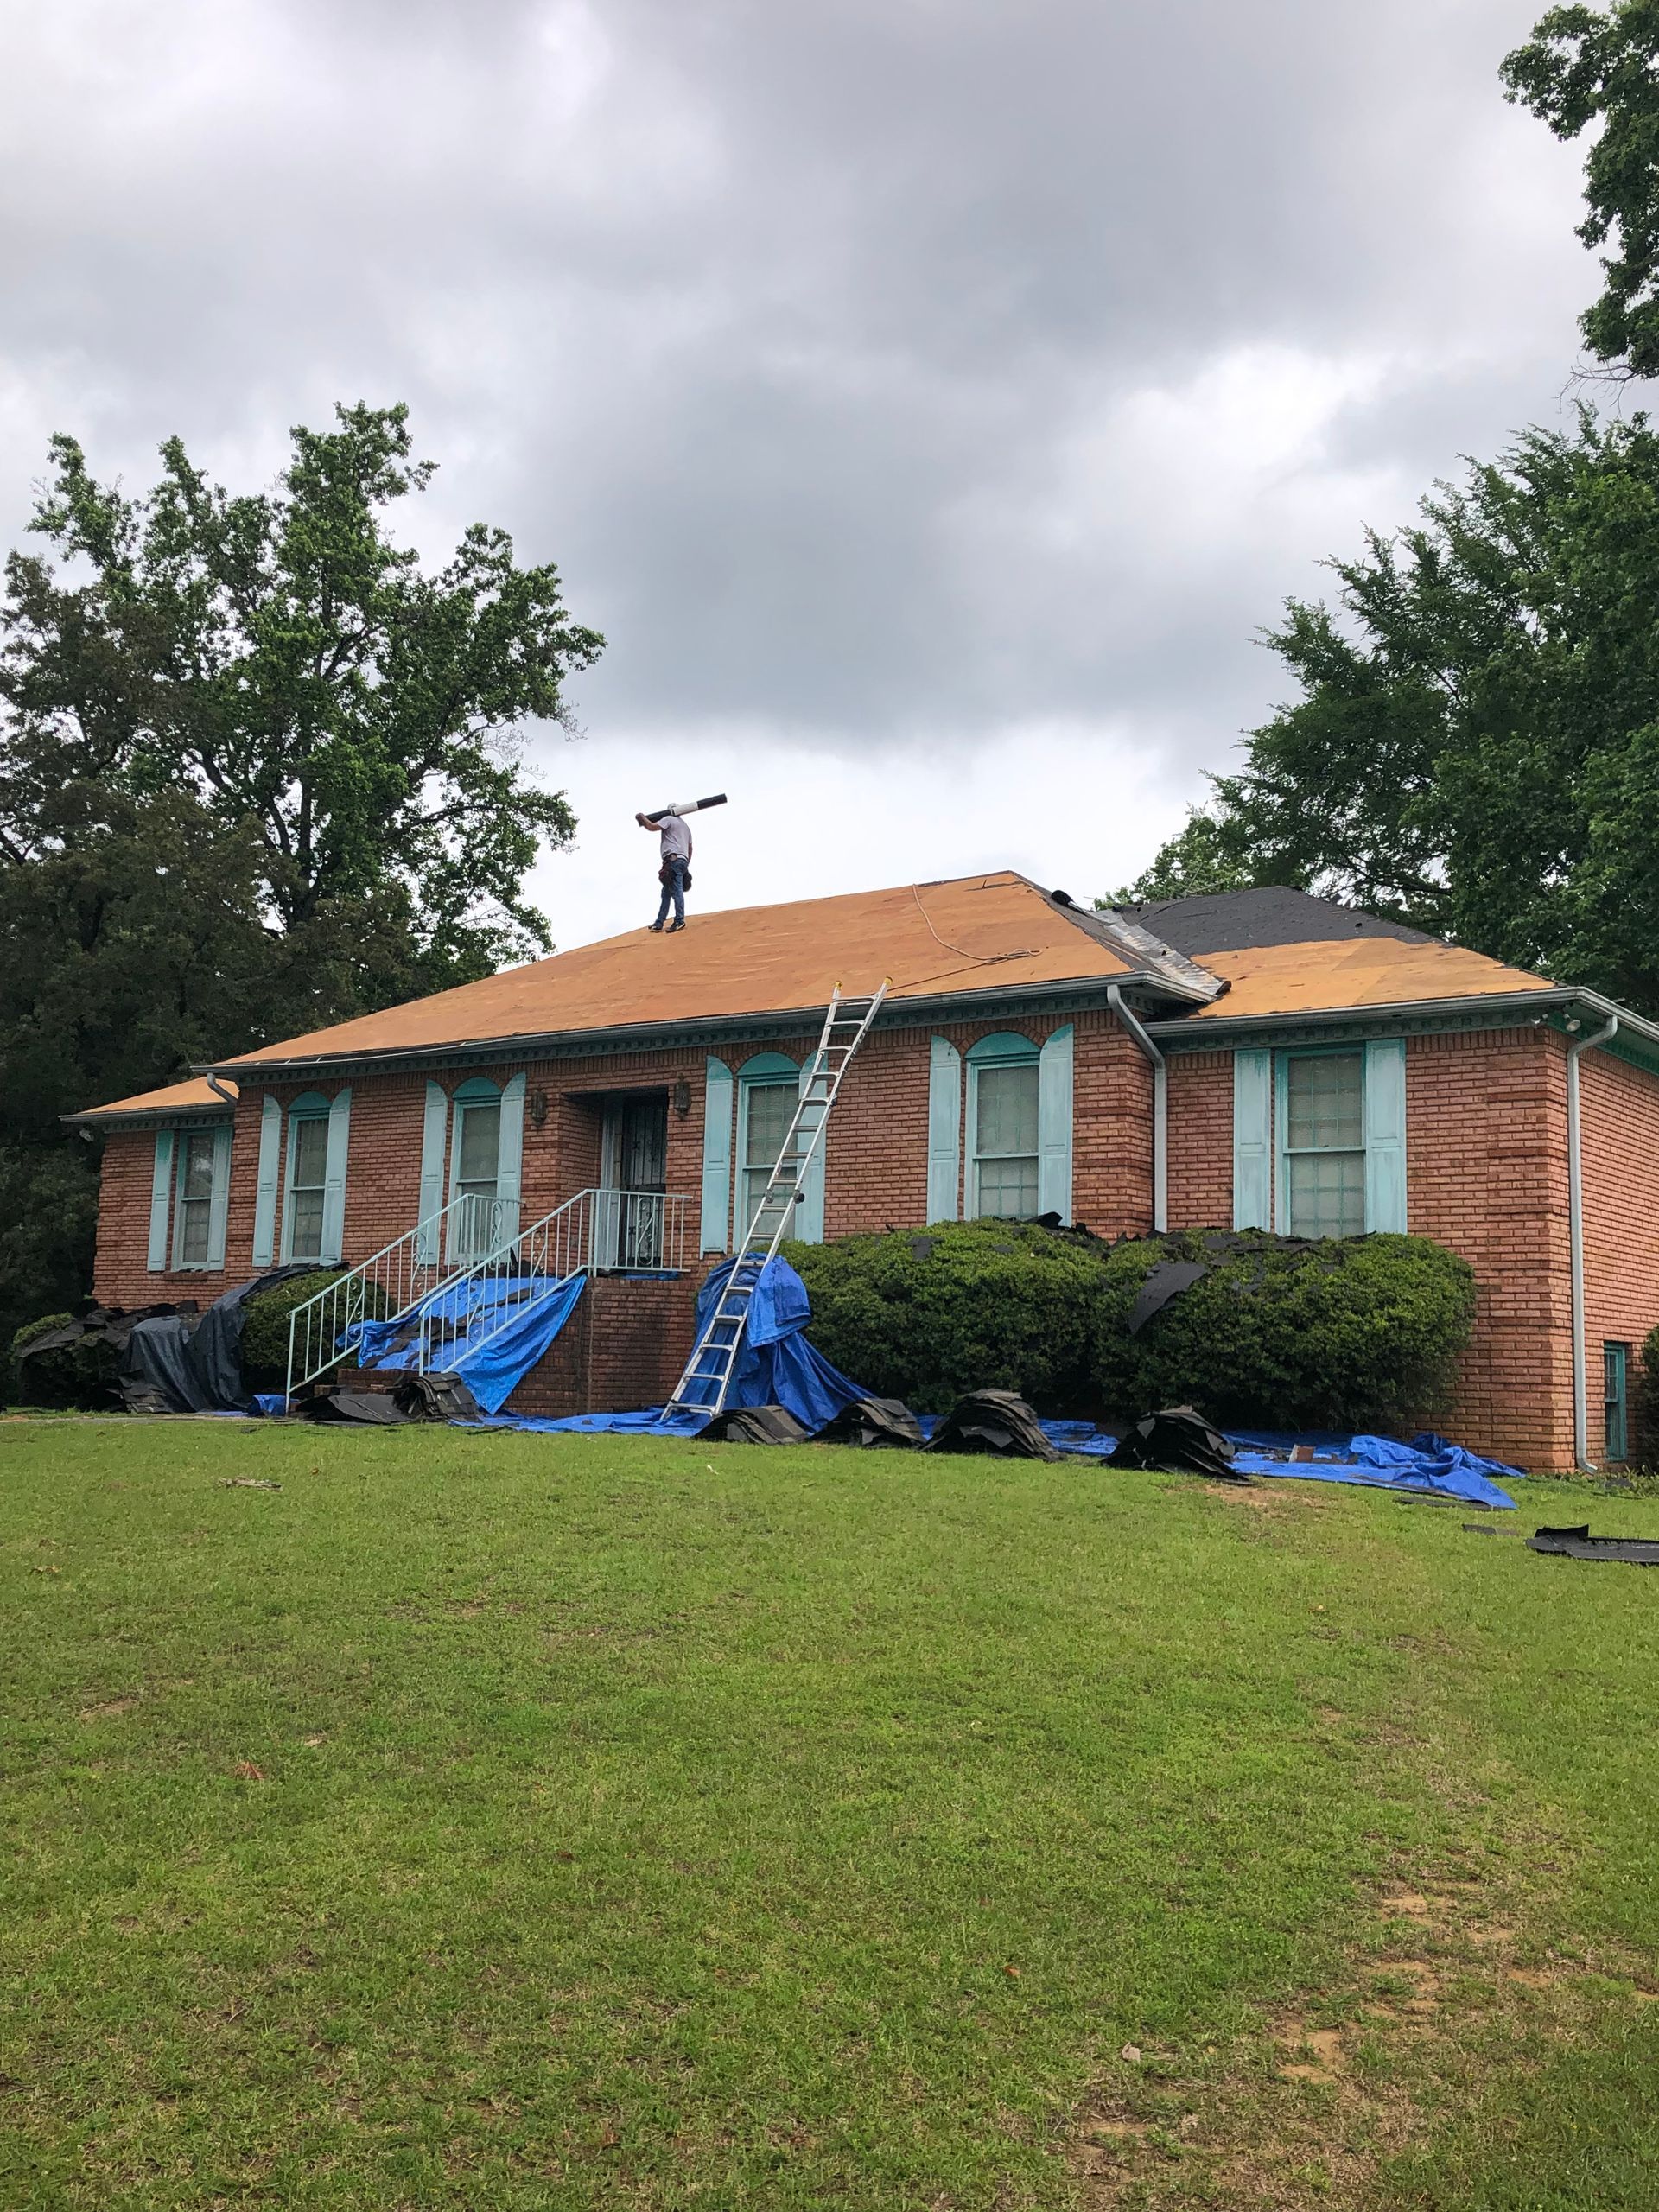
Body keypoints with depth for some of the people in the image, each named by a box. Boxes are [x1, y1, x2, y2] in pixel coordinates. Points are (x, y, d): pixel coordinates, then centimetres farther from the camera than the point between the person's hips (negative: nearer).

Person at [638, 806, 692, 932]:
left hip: (673, 859, -9)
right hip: (683, 860, 9)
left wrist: (642, 817, 7)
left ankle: (679, 921, -20)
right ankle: (659, 923, 11)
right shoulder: (685, 826, 29)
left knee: (676, 891, -14)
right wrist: (686, 865, 30)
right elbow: (690, 848, 29)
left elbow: (651, 827, -10)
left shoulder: (669, 820, 2)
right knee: (666, 893, 11)